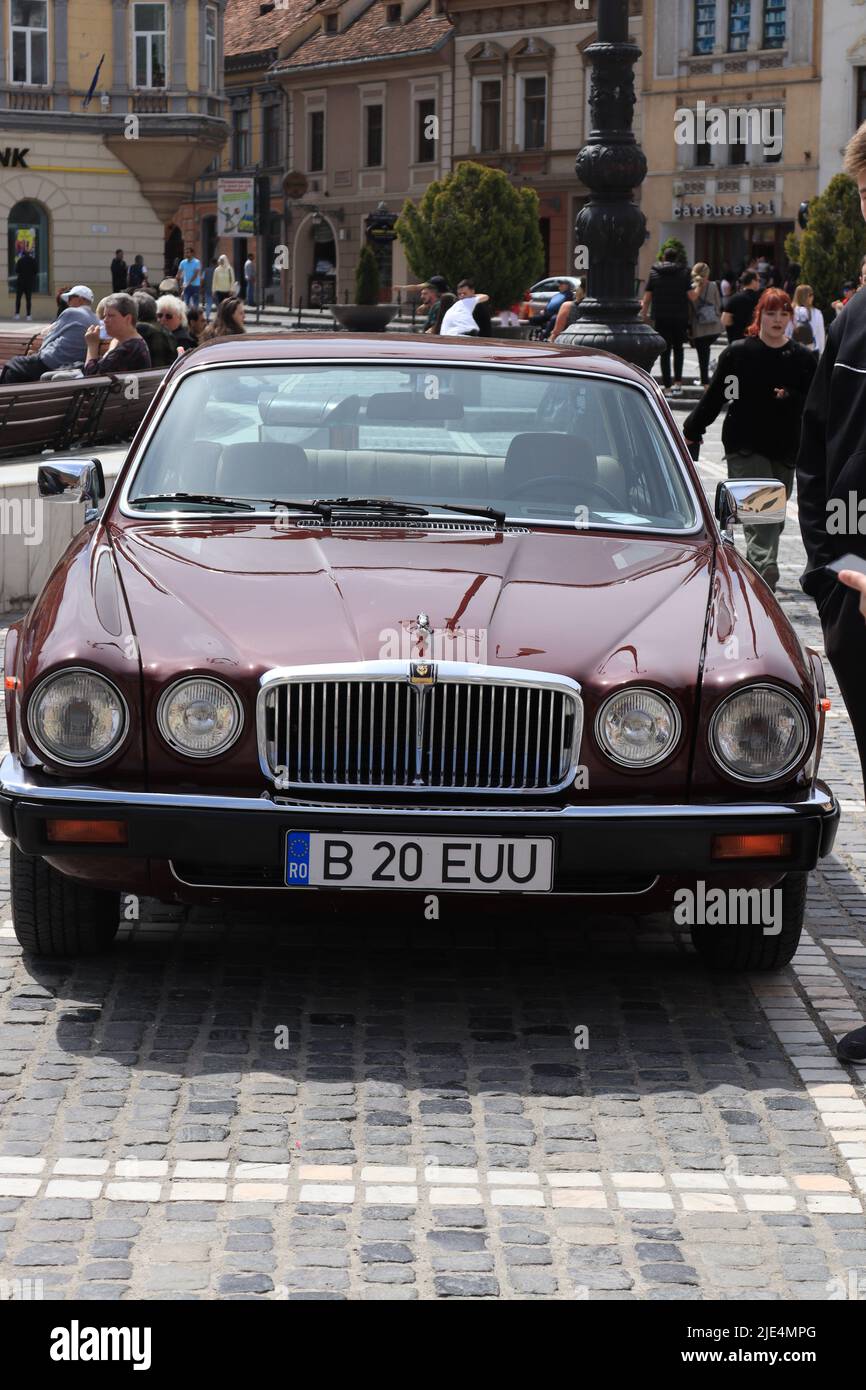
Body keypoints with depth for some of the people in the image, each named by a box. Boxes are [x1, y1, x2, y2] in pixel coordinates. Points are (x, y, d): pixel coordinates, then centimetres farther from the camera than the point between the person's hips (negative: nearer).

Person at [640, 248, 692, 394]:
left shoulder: (654, 272, 2)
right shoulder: (685, 272, -1)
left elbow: (647, 298, 1)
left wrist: (644, 313, 13)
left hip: (661, 317, 0)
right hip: (680, 317, 0)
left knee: (665, 351, 4)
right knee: (678, 349, 16)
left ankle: (668, 385, 1)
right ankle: (678, 381, 7)